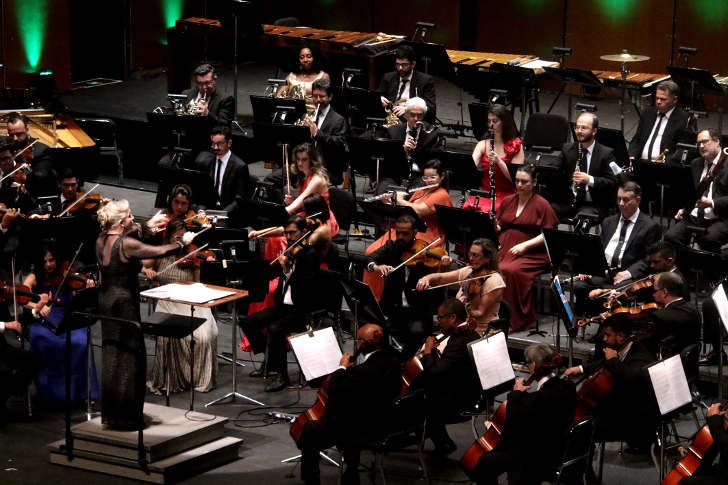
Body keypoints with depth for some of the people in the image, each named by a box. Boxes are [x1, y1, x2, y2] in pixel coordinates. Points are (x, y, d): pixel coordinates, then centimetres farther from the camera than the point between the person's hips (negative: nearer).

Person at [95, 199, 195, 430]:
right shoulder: (127, 245, -22)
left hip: (106, 300, 9)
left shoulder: (102, 240, 1)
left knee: (112, 355, 18)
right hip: (124, 303, -8)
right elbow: (161, 251, -19)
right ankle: (126, 417, 5)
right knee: (130, 358, 1)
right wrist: (183, 242, -2)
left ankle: (110, 413, 26)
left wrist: (147, 225, 26)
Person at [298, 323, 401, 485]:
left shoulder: (363, 371, -31)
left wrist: (342, 368, -4)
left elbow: (335, 389, -19)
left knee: (309, 431, 5)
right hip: (385, 419, 9)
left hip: (365, 428, -9)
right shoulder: (391, 358, -6)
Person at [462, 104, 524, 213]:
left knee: (485, 212, -30)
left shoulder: (515, 146, 0)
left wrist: (498, 161, -17)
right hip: (483, 194, 2)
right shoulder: (482, 145, 8)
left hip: (506, 196, -2)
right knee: (469, 208, -27)